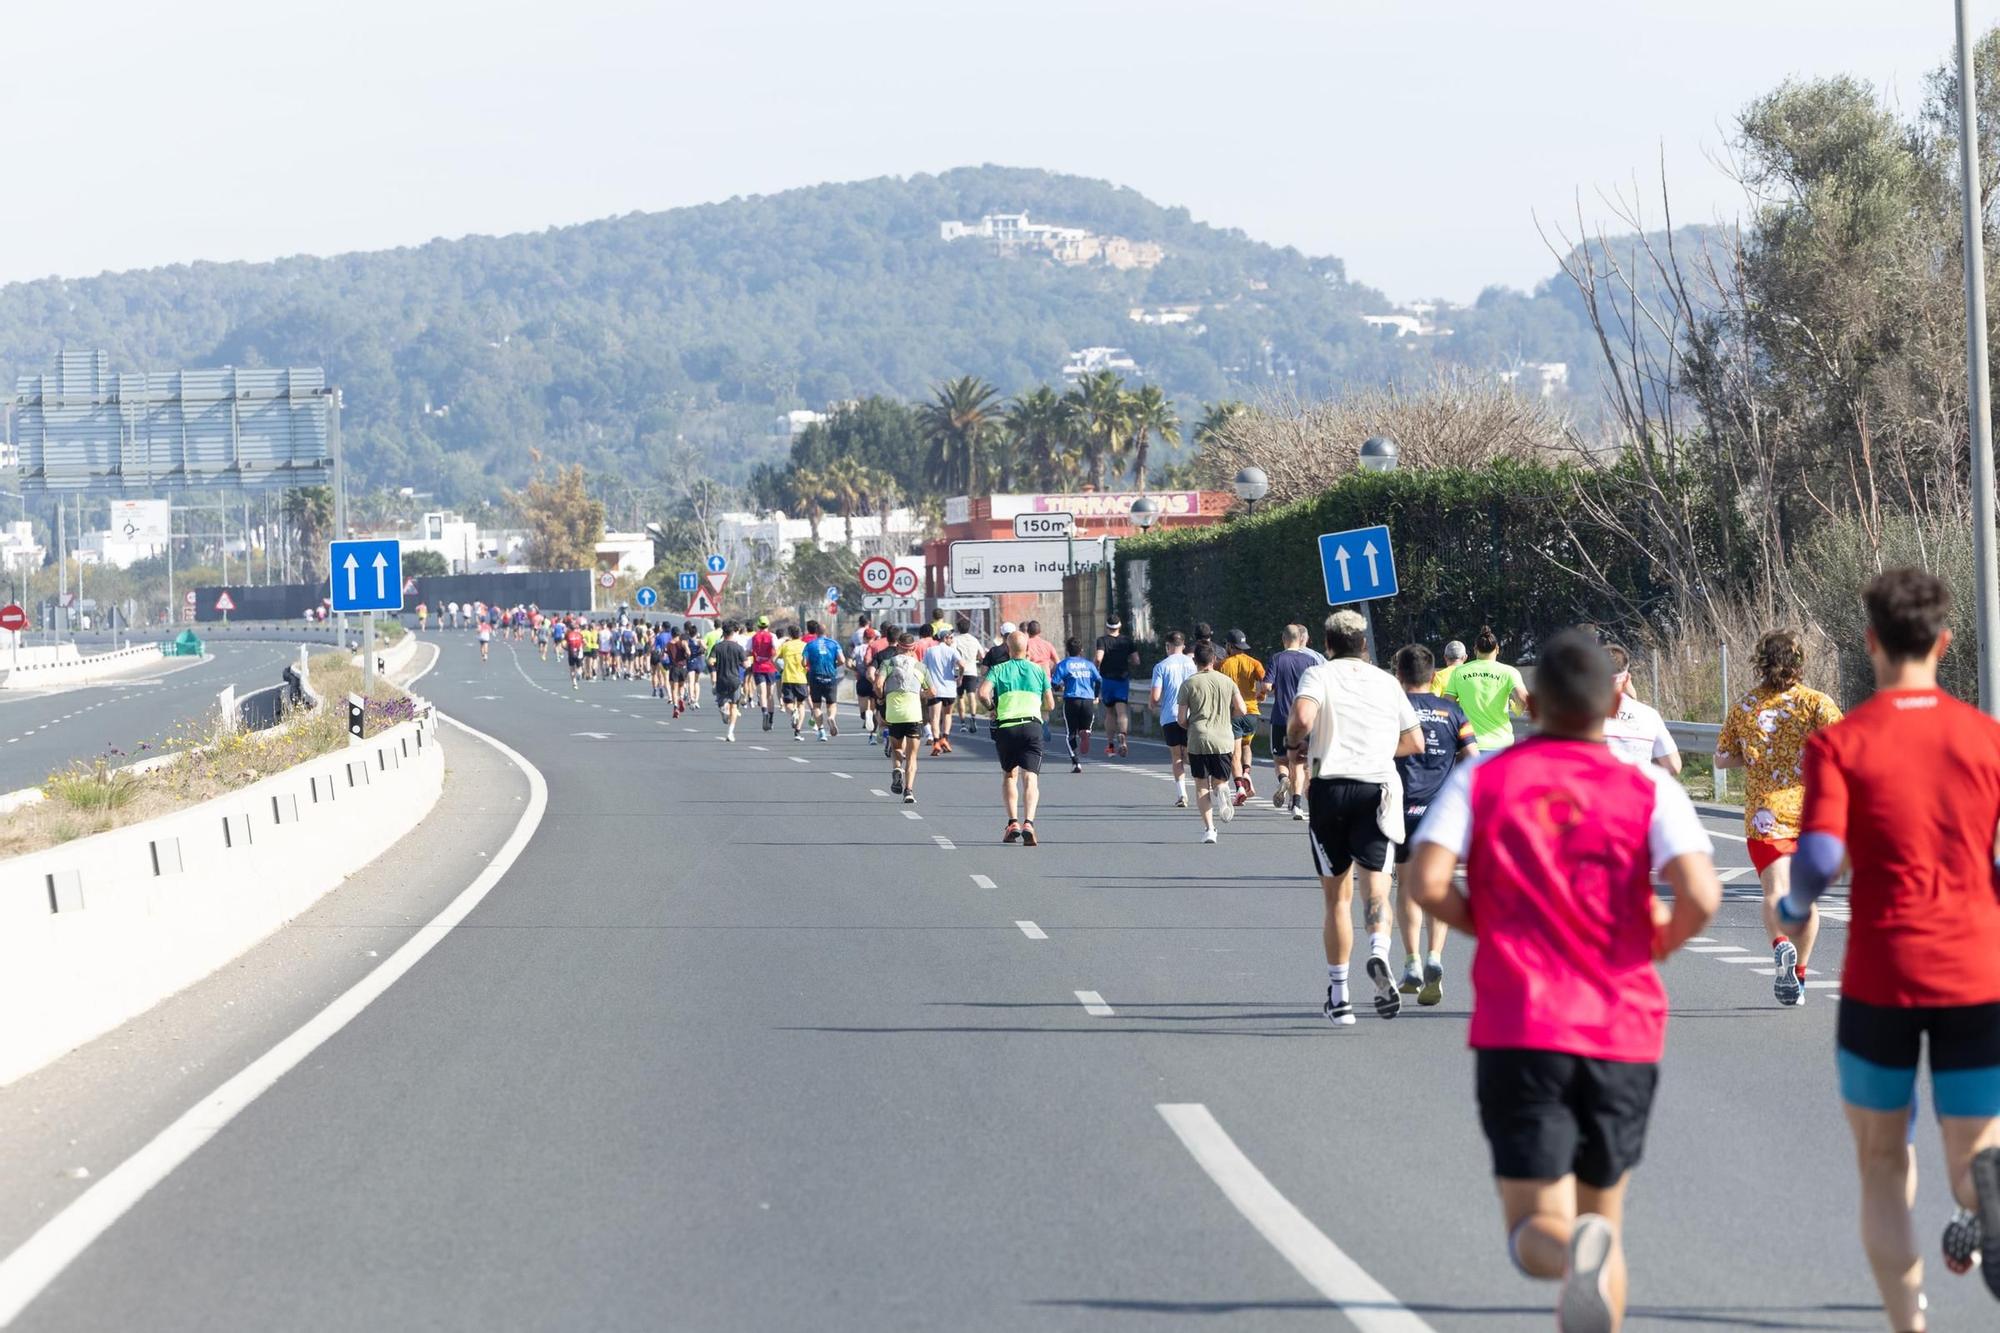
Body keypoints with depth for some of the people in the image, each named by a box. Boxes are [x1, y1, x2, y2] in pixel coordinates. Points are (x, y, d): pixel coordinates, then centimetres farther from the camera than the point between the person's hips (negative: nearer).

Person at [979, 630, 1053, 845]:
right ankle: (1028, 823, -27)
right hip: (1032, 726, 0)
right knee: (1030, 778, -7)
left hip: (1005, 727, 0)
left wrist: (991, 709, 8)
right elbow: (1050, 705, 13)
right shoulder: (1038, 671, 11)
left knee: (1009, 775, 19)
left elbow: (982, 692, -11)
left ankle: (1013, 822, 8)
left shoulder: (998, 670, 6)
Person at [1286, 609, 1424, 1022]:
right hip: (1376, 786, 1)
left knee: (1337, 895, 8)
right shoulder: (1386, 681, 14)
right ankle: (1379, 951, -38)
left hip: (1330, 785, -1)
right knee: (1375, 882, -6)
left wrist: (1295, 737, 5)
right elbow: (1415, 742, 17)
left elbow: (1303, 717, -17)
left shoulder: (1319, 675, 3)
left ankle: (1338, 995, 11)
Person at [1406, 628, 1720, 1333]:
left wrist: (1485, 926, 10)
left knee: (1538, 1232, 0)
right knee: (1603, 1220, 18)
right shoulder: (1650, 789, 1)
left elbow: (1427, 882, -10)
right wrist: (1660, 939, 9)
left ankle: (1573, 1252, -36)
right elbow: (1700, 898, -13)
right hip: (1624, 1033, 1)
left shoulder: (1480, 779, 3)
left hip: (1517, 1030, -1)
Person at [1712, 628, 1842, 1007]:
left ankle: (1781, 944, -39)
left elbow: (1722, 759, 12)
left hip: (1765, 814, -1)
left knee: (1775, 891, -9)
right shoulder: (1815, 702, -1)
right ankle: (1798, 976, 20)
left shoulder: (1744, 708, 5)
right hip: (1811, 812, 1)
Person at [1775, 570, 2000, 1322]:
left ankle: (1908, 1322, 10)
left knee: (1882, 1159, 16)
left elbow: (1819, 858, -16)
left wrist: (1792, 912, 6)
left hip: (1880, 981, -1)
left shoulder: (1838, 743, -4)